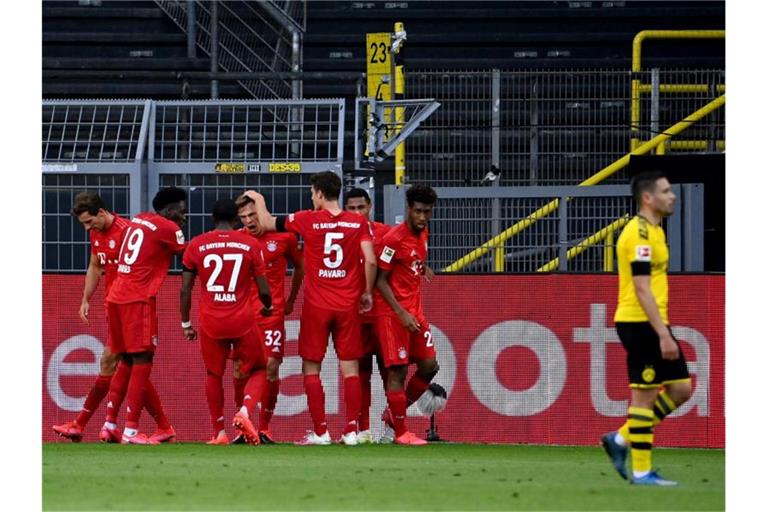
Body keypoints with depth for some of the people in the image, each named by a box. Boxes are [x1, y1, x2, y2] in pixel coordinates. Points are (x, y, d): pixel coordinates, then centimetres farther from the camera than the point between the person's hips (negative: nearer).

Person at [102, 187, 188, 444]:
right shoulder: (168, 229, -5)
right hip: (138, 300, -8)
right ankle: (131, 431, -12)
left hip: (116, 297, 8)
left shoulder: (138, 220, 17)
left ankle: (110, 423, 14)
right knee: (141, 363, -7)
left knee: (126, 362, 16)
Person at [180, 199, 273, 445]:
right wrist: (268, 307, 25)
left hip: (211, 322, 1)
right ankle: (245, 411, -8)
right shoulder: (250, 245, -1)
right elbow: (263, 290, 3)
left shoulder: (197, 245, 2)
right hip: (243, 321, -1)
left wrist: (186, 323, 15)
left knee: (214, 375, 19)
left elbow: (185, 289, 3)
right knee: (258, 370, 17)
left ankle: (219, 432, 16)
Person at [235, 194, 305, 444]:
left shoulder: (284, 237, -1)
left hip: (272, 312, -1)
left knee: (271, 367, -7)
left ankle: (264, 428, 3)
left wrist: (290, 300, 19)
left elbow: (299, 266, 15)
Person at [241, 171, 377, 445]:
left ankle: (320, 432, 4)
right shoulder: (358, 223, 0)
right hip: (348, 305, 2)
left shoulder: (308, 220, -4)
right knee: (349, 367, 5)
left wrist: (259, 200, 25)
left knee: (311, 368, 7)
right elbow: (370, 261, -7)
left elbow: (267, 223, 6)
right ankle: (351, 430, 0)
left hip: (317, 306, -2)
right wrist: (367, 292, 8)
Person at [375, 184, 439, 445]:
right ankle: (400, 432, 2)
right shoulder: (394, 239, -15)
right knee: (398, 371, -5)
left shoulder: (423, 234, 9)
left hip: (415, 311, 8)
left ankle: (394, 414, 22)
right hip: (394, 313, -8)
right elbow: (380, 280, -15)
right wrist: (402, 314, -19)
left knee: (429, 366, 6)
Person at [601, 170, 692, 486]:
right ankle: (642, 472, 1)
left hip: (652, 324, 10)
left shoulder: (652, 231, 16)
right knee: (645, 395, -5)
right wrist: (663, 334, -23)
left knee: (681, 388, 9)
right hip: (640, 323, -10)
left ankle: (621, 439, 15)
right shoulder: (641, 232, -15)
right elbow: (641, 288, -21)